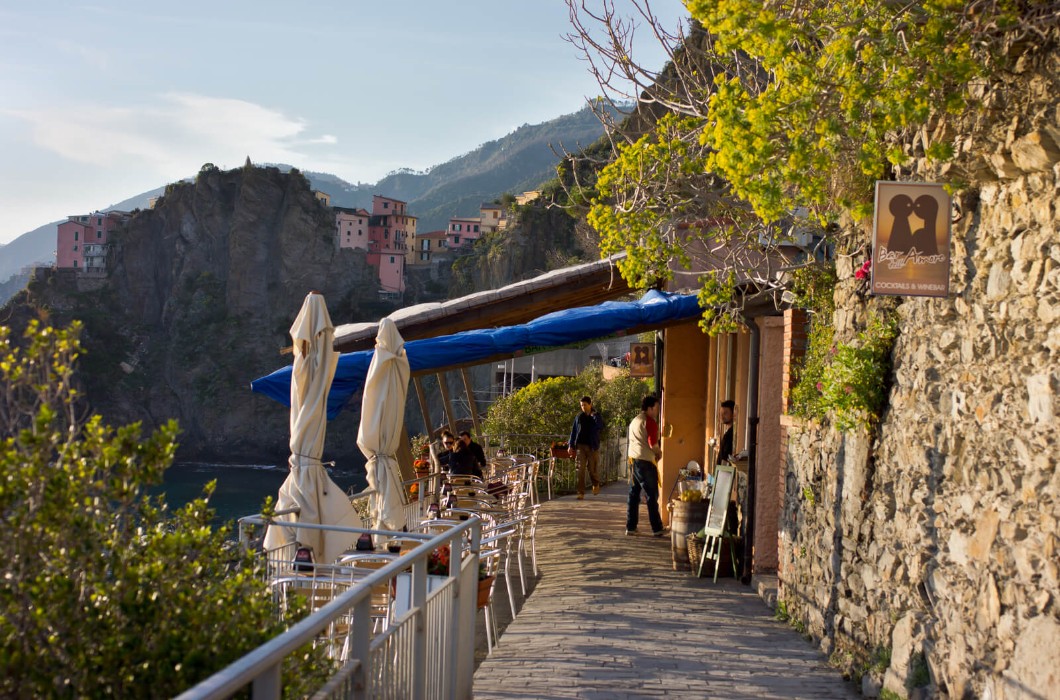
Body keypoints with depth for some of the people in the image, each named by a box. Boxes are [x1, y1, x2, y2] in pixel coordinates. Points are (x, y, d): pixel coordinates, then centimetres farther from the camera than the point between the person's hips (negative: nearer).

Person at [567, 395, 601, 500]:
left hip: (592, 446, -2)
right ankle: (581, 492, -3)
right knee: (581, 469, -4)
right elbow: (573, 431, 9)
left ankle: (596, 484, 34)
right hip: (580, 445, 2)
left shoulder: (596, 416, 0)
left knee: (591, 468, 4)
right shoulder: (579, 416, 6)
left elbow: (597, 428, -17)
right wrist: (571, 445, 5)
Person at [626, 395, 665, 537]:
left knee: (633, 494, 9)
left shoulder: (634, 421, 17)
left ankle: (630, 527, 9)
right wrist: (659, 452, 2)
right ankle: (657, 528, 0)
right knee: (652, 495, -3)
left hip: (633, 460, 8)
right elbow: (653, 444, -18)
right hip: (645, 461, -8)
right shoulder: (649, 421, -10)